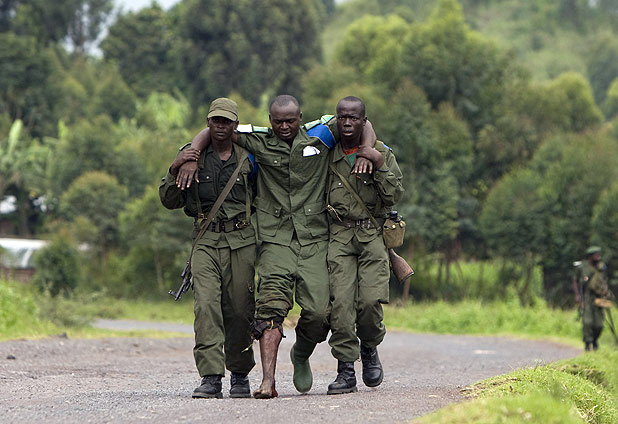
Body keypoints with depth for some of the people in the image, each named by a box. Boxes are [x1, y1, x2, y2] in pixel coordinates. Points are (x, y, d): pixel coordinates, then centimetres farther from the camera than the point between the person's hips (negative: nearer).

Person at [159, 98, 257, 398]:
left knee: (239, 309, 0)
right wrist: (174, 170, -8)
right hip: (206, 241, 0)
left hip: (241, 241, 1)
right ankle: (211, 377, -19)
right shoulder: (193, 157, 8)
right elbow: (169, 201, 6)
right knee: (206, 305, -16)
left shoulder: (247, 159, 10)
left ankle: (240, 374, 18)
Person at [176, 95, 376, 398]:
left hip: (315, 240, 1)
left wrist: (366, 154, -1)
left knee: (318, 313, -9)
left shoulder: (318, 136, 6)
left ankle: (301, 355, 24)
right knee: (271, 307, -16)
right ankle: (267, 381, -21)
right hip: (276, 240, 0)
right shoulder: (260, 142, 6)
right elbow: (212, 130, 12)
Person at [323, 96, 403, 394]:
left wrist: (381, 166, -11)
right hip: (340, 235, 0)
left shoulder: (381, 154, 8)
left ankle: (370, 348, 16)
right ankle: (346, 371, -9)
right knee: (341, 301, -15)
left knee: (371, 300, -15)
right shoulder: (326, 156, 9)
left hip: (373, 234, 0)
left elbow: (394, 196, -1)